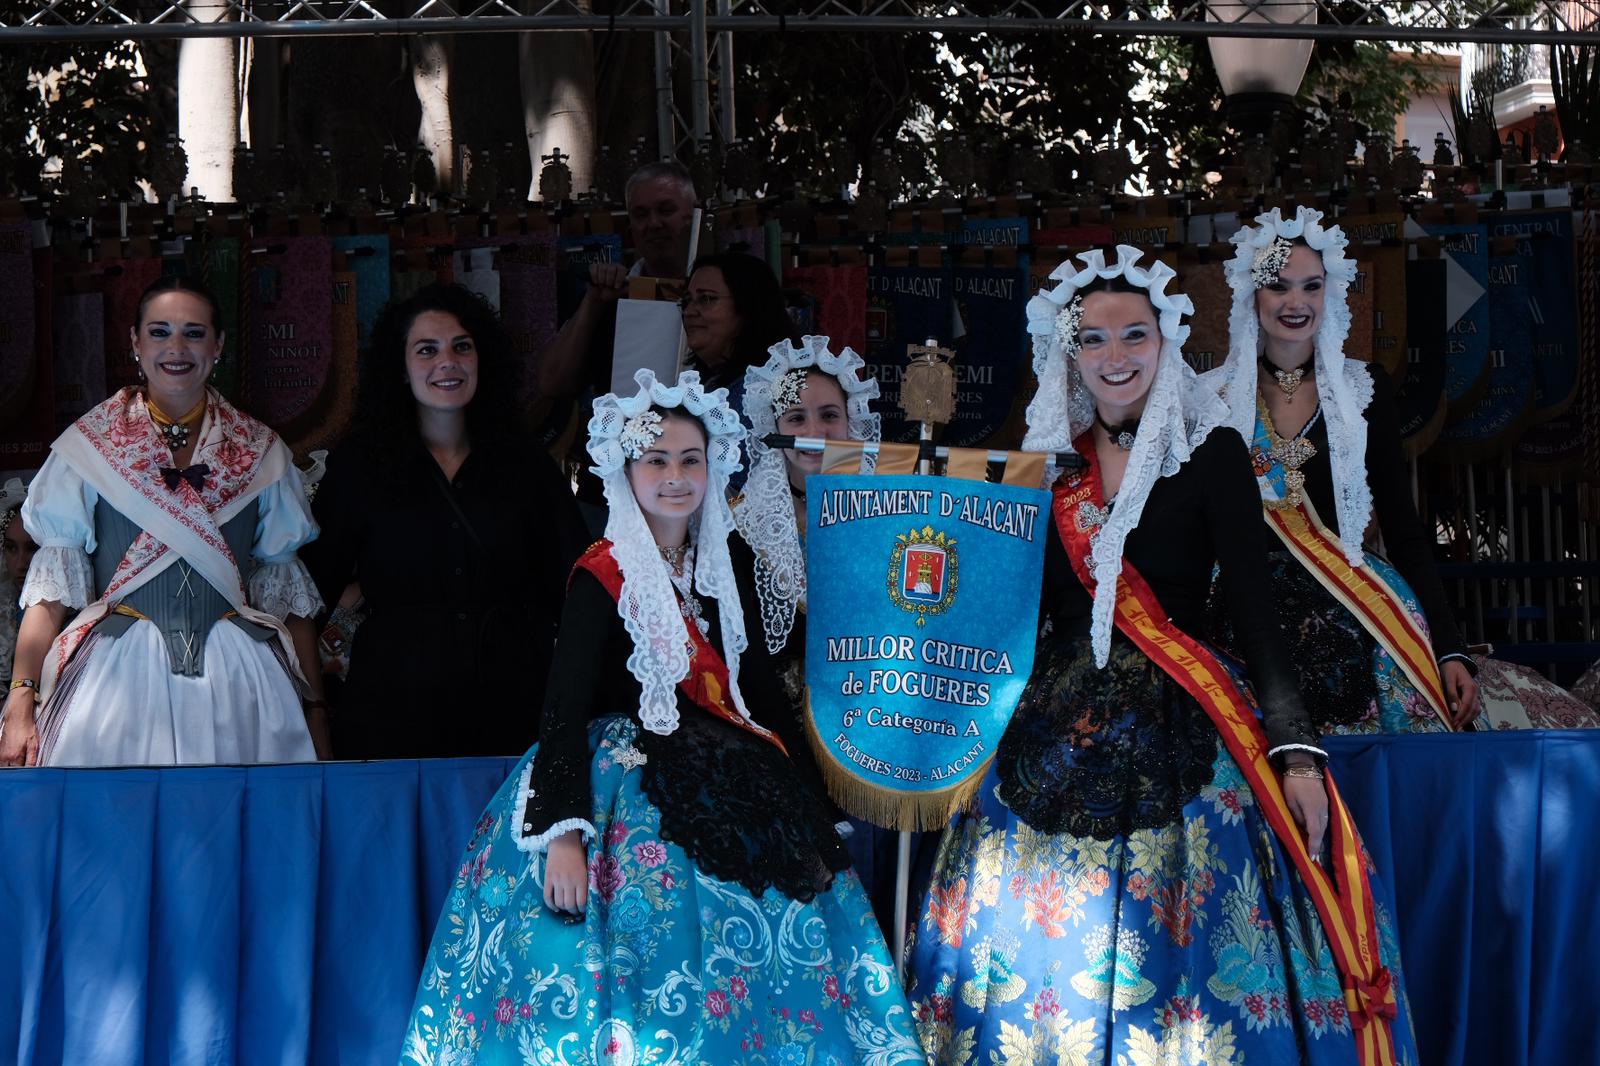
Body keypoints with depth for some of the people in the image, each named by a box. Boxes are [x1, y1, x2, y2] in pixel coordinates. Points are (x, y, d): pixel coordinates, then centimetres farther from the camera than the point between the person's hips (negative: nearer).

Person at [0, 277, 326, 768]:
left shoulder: (260, 452, 10)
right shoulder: (89, 446, 5)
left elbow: (286, 587, 11)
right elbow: (54, 581, 0)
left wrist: (314, 709, 7)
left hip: (234, 678, 1)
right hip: (119, 670, -1)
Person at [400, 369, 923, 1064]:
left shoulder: (729, 562, 7)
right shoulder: (603, 576, -8)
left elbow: (757, 675, 13)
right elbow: (566, 706, -14)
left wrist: (807, 805, 8)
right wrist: (564, 833, -25)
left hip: (730, 774, 5)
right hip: (630, 767, -5)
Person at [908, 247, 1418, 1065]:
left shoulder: (1210, 453, -1)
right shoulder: (1049, 461, 10)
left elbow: (1253, 608, -6)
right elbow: (1026, 609, 14)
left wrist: (1295, 752, -15)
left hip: (1176, 738, -3)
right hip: (1054, 740, 4)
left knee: (1179, 950, -7)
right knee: (1040, 956, 3)